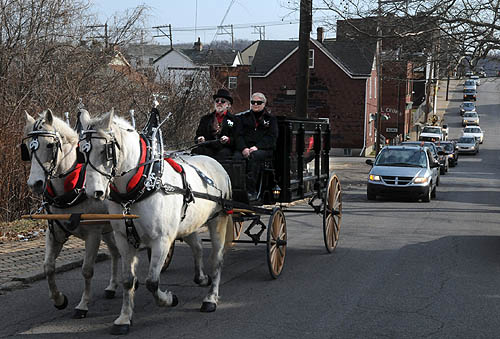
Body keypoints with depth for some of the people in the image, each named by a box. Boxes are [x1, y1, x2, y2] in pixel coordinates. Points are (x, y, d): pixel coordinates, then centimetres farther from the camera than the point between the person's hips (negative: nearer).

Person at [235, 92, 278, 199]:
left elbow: (271, 137, 2)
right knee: (236, 157, -32)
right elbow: (239, 135, 10)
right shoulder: (243, 117, 22)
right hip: (244, 149, 2)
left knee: (254, 156, -37)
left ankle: (251, 191, -41)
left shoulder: (271, 119, 16)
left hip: (263, 149, -2)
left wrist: (257, 147, -14)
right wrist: (244, 148, -11)